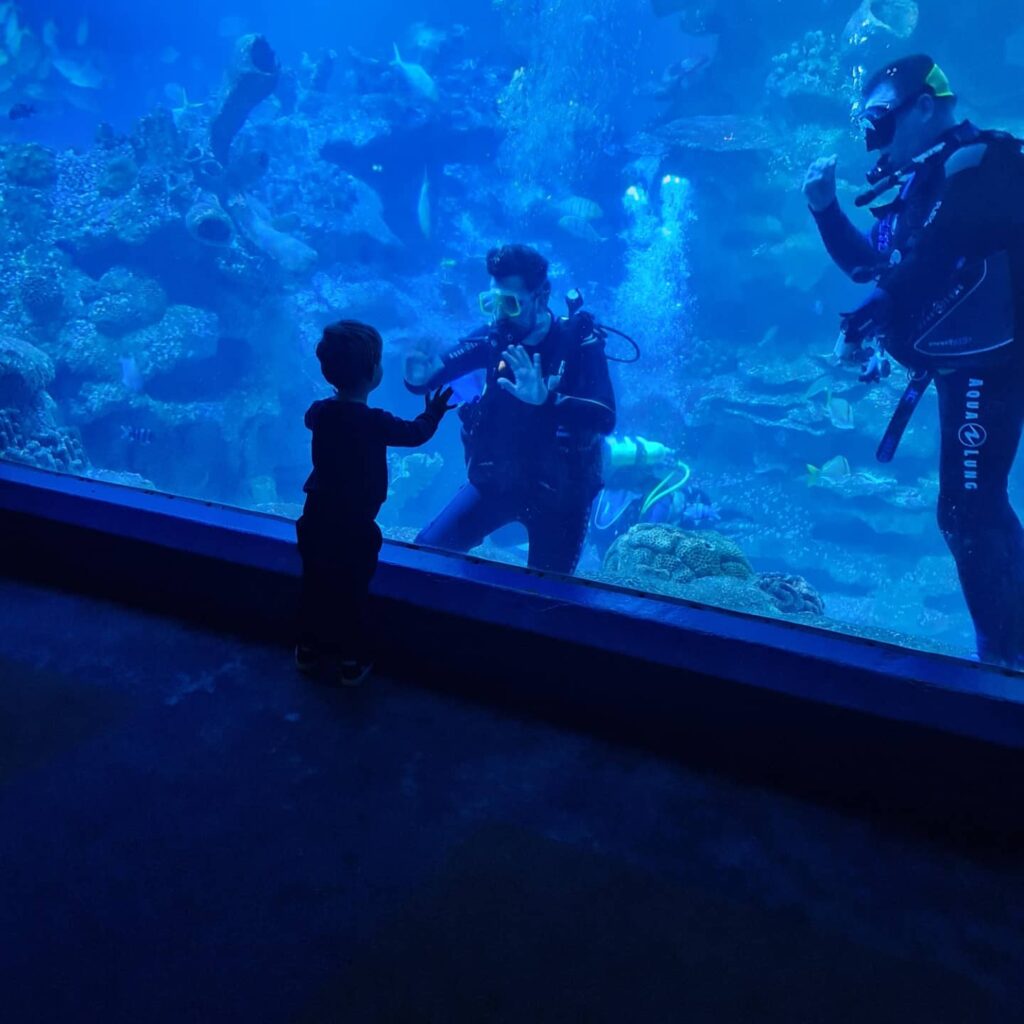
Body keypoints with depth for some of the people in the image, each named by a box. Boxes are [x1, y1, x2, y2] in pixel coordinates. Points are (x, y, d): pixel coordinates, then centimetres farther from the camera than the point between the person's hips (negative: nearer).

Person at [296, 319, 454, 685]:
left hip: (316, 519, 5)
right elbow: (415, 433, -4)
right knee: (352, 595, 9)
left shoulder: (319, 411, -5)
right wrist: (434, 411, 16)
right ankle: (352, 663, 21)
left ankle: (310, 651, 32)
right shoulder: (374, 422, -22)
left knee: (315, 589, 19)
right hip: (354, 527, -5)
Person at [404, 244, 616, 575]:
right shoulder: (494, 337, -6)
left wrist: (546, 399, -48)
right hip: (496, 478, 4)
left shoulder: (578, 342, -18)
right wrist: (419, 376, -36)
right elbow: (435, 371, -10)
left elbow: (604, 418, -31)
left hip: (559, 489, -3)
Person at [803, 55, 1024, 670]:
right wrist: (826, 208, 10)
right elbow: (870, 264, 21)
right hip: (967, 365, 10)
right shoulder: (923, 181, 17)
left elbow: (926, 259, -24)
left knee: (967, 511, -9)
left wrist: (865, 324, -19)